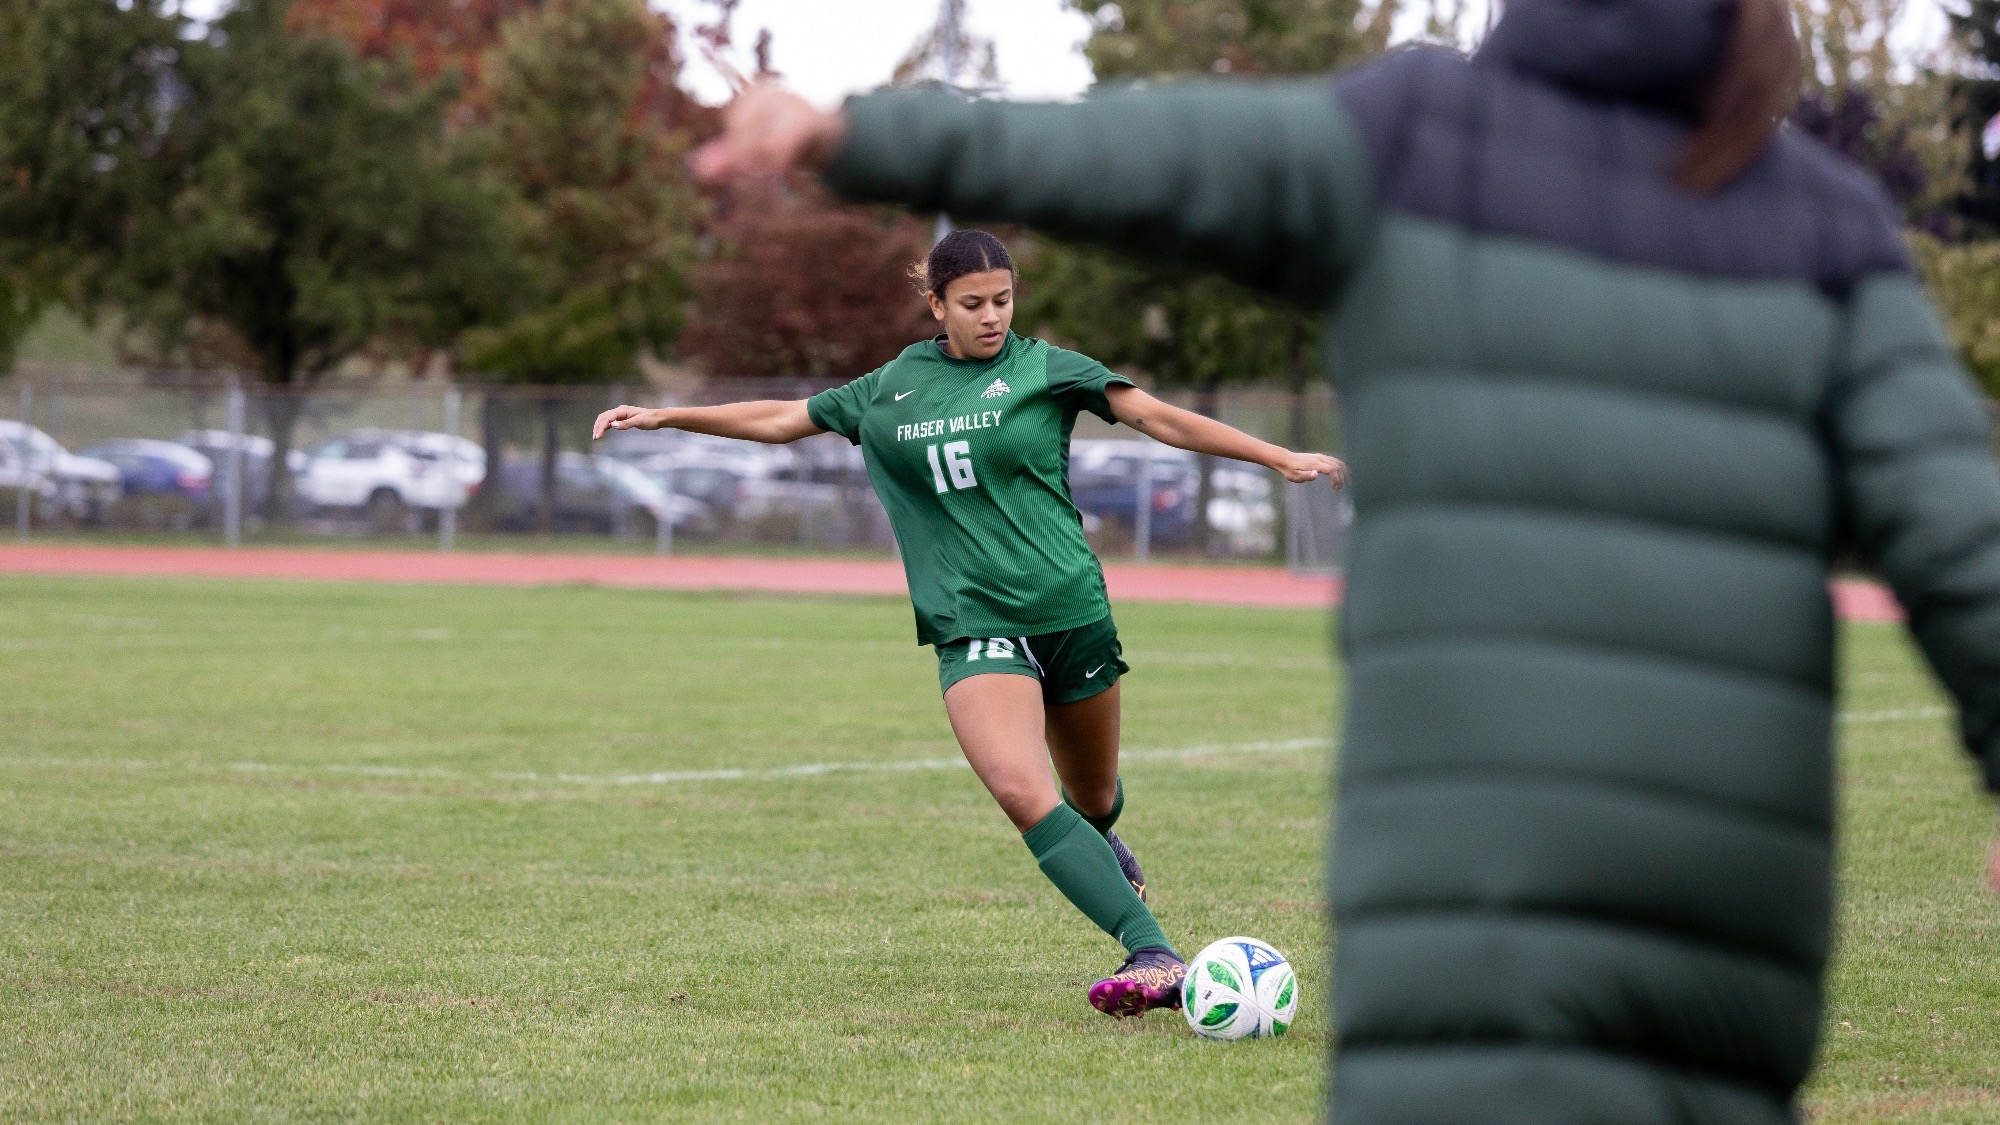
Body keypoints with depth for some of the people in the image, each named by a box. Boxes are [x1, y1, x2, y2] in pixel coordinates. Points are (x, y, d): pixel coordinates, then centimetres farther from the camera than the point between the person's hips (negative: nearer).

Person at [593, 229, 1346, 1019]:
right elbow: (782, 420, 21)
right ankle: (1153, 956, -28)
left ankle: (1103, 850, 53)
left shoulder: (1046, 369, 1)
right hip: (974, 626, 0)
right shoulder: (892, 388, 10)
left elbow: (1161, 419, -3)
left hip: (1071, 612, 0)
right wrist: (662, 417, 20)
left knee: (1092, 797, 13)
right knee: (1023, 794, -23)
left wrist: (1281, 459, -10)